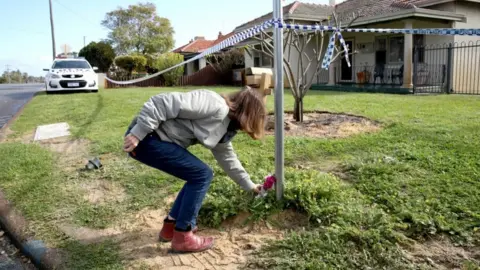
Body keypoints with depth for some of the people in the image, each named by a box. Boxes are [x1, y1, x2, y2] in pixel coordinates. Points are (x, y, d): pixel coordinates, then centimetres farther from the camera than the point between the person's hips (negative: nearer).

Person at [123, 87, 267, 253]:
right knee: (202, 175, -7)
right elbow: (165, 103, -23)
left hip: (157, 140, 10)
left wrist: (249, 185, 35)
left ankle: (171, 225, 24)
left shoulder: (224, 127, 14)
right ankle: (182, 236, 3)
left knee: (197, 176, 14)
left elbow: (227, 157, 28)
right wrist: (137, 134, -22)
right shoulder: (216, 106, -17)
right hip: (146, 137, -10)